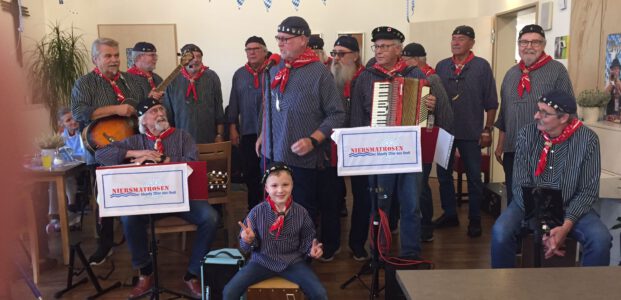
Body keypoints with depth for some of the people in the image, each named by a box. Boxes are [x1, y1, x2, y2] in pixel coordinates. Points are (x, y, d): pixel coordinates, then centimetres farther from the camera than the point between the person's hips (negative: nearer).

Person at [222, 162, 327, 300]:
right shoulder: (256, 212, -11)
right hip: (262, 261, 0)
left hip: (292, 261, 0)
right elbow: (246, 247, -2)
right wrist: (248, 240, -23)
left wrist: (312, 250, -14)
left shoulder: (301, 212, -8)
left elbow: (307, 239, 6)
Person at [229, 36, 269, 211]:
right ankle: (254, 208, 23)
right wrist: (232, 128, 6)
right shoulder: (239, 74, 9)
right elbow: (234, 103, 11)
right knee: (250, 172, 9)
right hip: (248, 132, 3)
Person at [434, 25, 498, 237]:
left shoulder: (481, 66, -3)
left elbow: (491, 102, -2)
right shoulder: (441, 66, 7)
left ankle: (475, 219, 17)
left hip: (471, 133, -3)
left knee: (474, 177, 6)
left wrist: (487, 130, -6)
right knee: (443, 174, 10)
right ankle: (449, 214, 24)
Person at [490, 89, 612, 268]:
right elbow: (521, 186, -11)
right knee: (501, 232, -27)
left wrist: (566, 226, -24)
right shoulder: (527, 135, -9)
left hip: (571, 208, 0)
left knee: (601, 239, -27)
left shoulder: (587, 140, -11)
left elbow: (588, 191, -9)